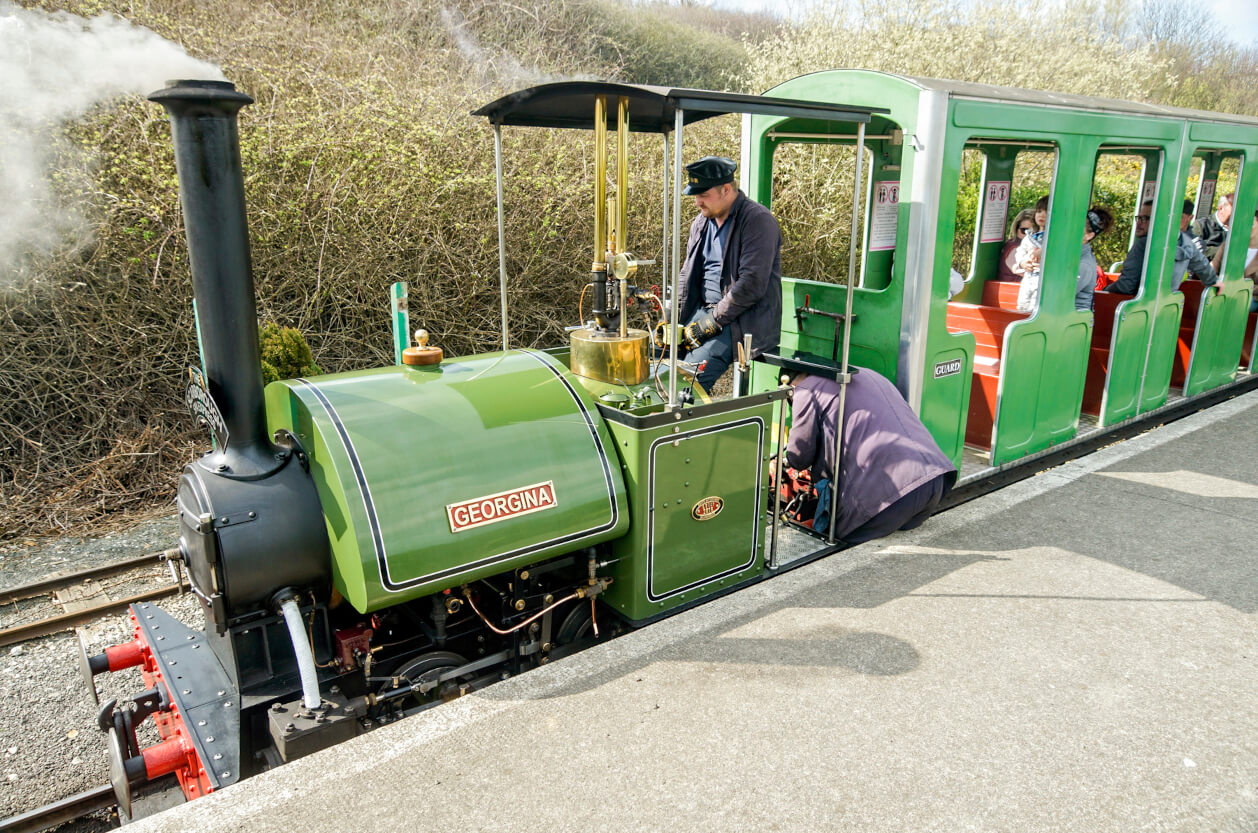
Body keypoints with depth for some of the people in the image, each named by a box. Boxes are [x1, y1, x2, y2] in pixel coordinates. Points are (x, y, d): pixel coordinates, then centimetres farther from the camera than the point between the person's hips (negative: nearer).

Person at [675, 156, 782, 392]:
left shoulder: (758, 221, -12)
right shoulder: (702, 222, 14)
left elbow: (752, 284, -19)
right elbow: (687, 275, 19)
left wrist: (714, 321, -17)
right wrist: (673, 317, 5)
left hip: (743, 321, -8)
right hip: (702, 312, 8)